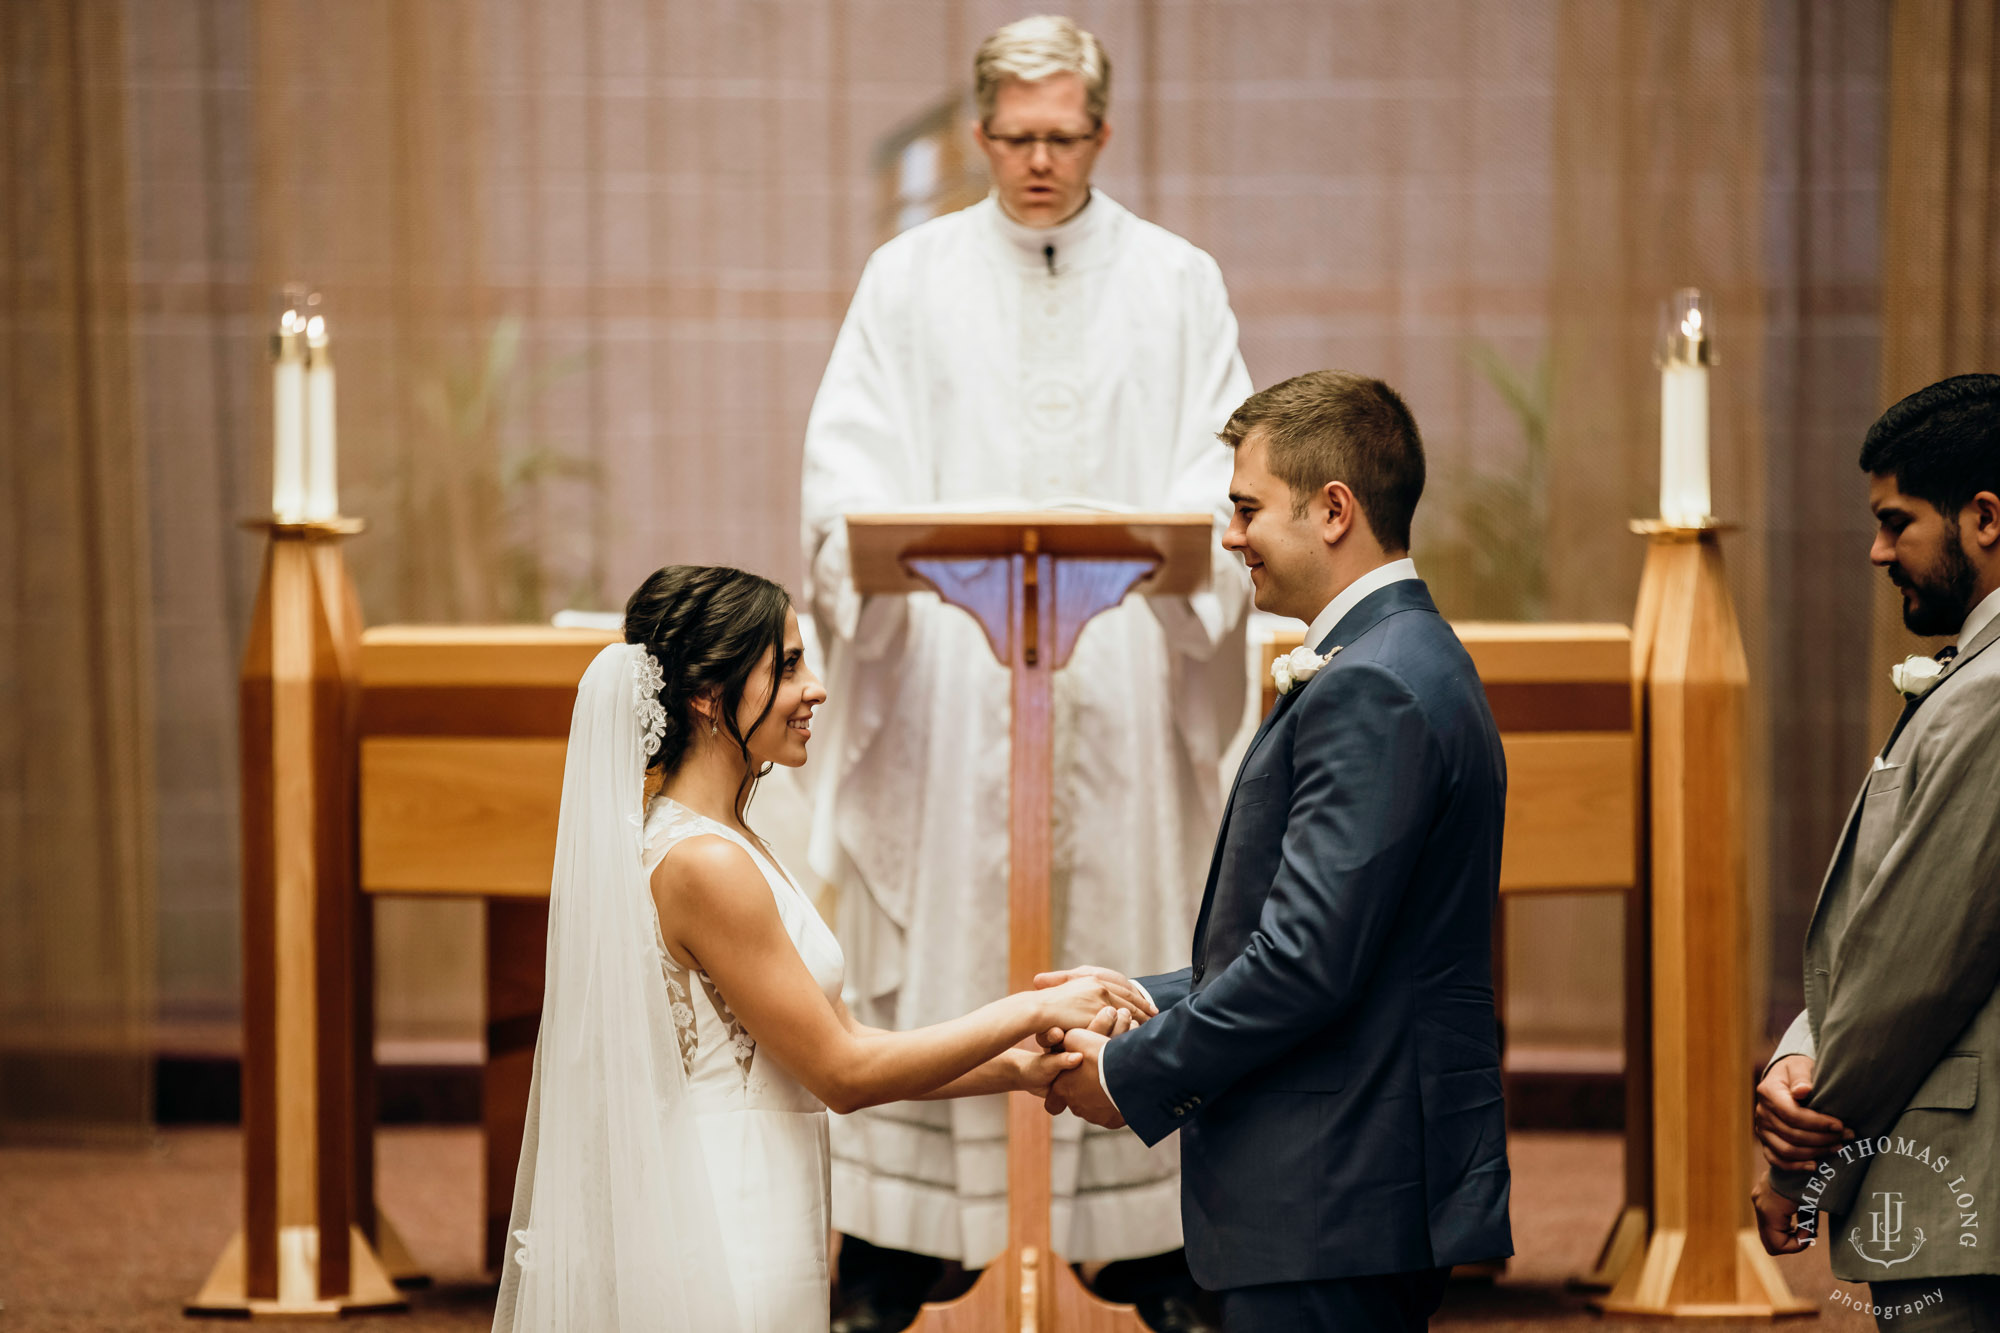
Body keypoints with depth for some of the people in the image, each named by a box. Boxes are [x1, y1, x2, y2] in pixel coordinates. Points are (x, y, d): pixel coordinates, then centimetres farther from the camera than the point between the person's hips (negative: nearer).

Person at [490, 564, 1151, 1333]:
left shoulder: (726, 847, 11)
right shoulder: (703, 865, -19)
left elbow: (842, 1039, 13)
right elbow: (842, 1074, -16)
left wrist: (1019, 1068, 5)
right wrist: (1032, 1013, -10)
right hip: (724, 1237, -9)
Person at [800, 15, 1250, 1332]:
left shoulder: (1177, 282, 9)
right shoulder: (910, 277, 9)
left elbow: (1223, 457, 3)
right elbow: (850, 456, 2)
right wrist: (869, 543, -19)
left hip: (1124, 675, 0)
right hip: (945, 677, 0)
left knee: (1132, 950, 1)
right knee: (928, 965, -1)